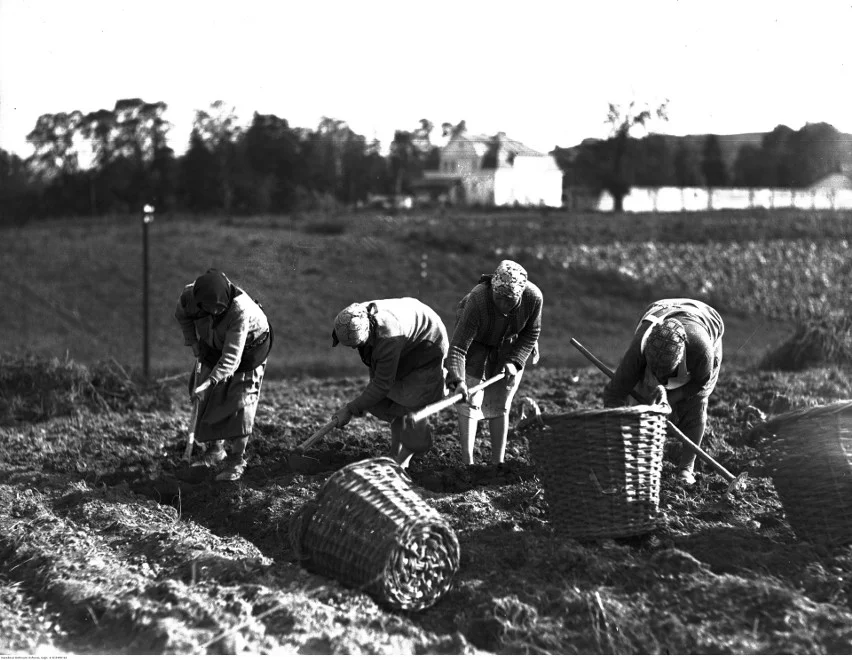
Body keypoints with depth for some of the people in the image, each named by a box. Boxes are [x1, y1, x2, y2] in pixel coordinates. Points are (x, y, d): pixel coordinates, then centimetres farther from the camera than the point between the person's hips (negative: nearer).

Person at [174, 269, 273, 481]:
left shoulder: (241, 309, -42)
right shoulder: (189, 295, -28)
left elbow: (231, 357, -43)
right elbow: (181, 315, 1)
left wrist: (209, 382, -53)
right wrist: (192, 341, -6)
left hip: (247, 349, -5)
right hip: (215, 347, 5)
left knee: (240, 403, -10)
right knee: (208, 399, 8)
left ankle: (236, 460, -1)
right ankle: (215, 450, 26)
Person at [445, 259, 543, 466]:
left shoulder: (533, 297, -31)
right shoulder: (477, 300, -41)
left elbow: (531, 333, -11)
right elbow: (458, 346, -42)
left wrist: (514, 361, -21)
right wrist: (457, 381, -54)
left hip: (510, 345, 2)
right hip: (477, 343, -2)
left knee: (500, 405, 4)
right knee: (469, 401, -9)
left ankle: (498, 462, 9)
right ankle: (467, 462, -7)